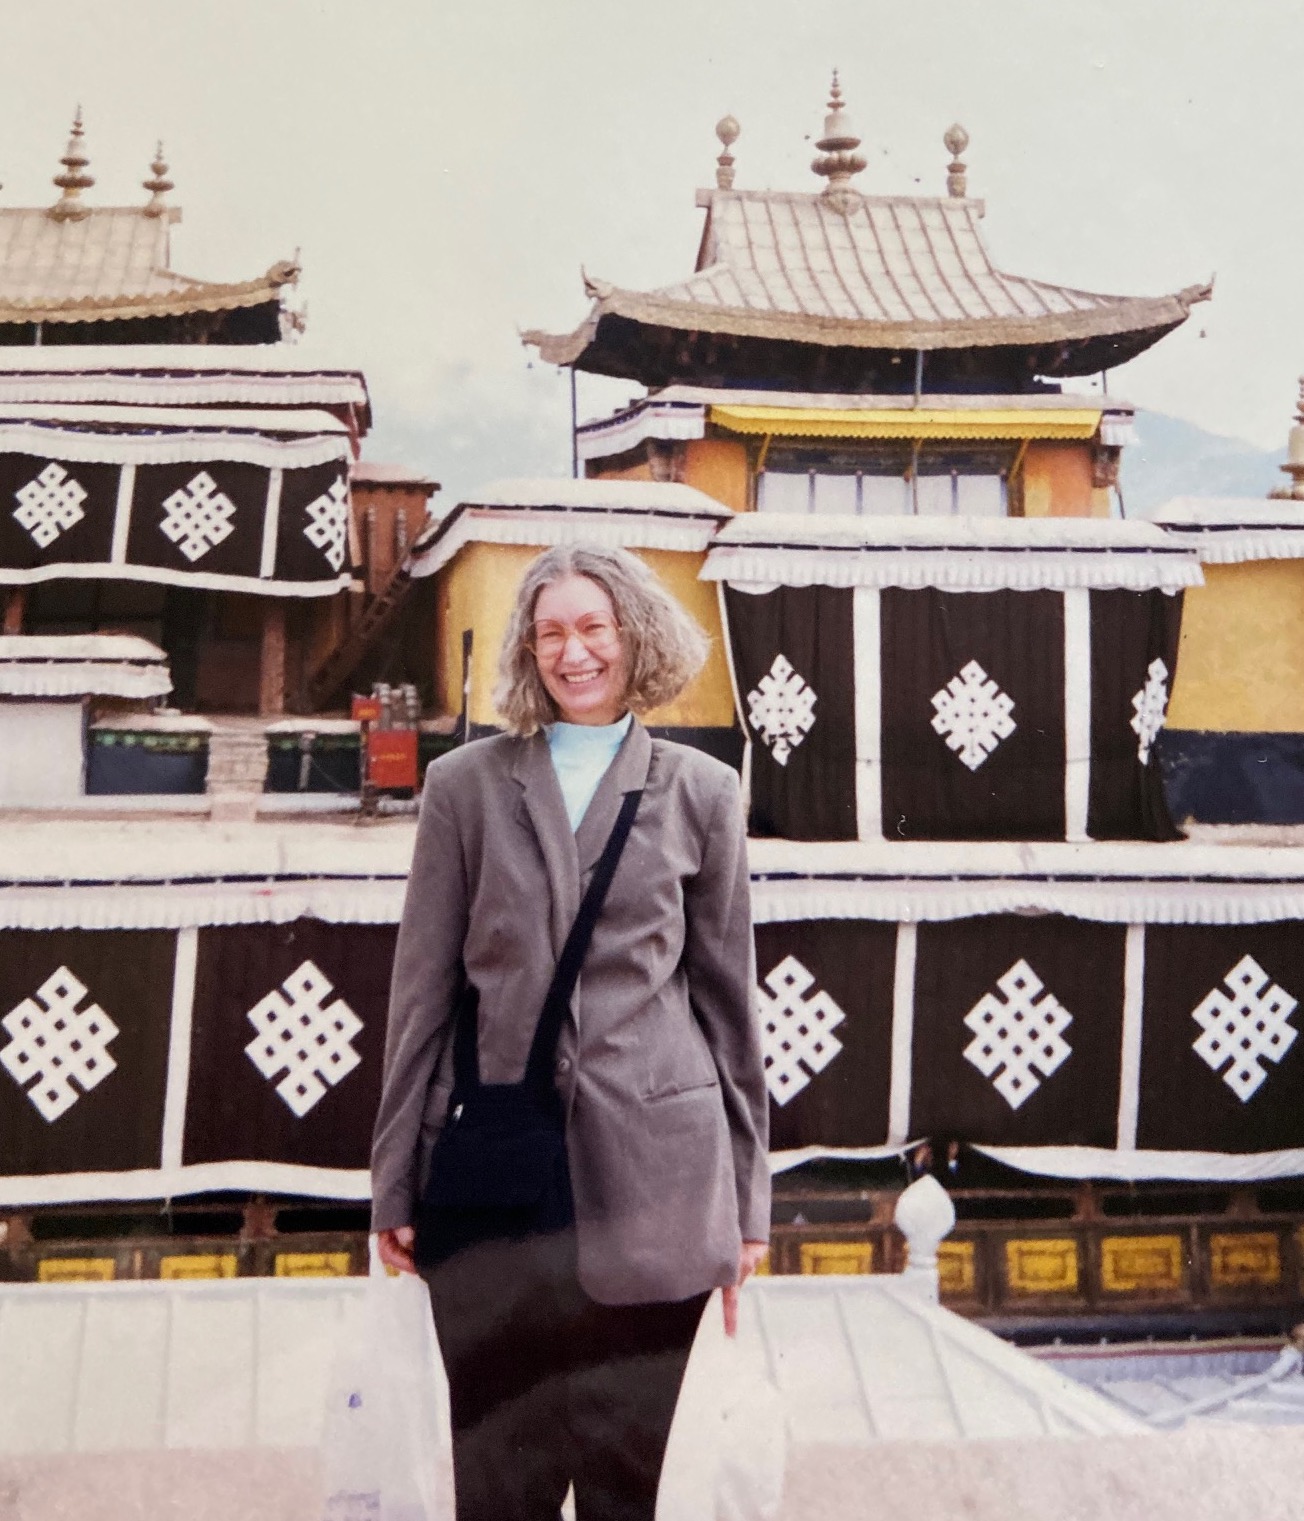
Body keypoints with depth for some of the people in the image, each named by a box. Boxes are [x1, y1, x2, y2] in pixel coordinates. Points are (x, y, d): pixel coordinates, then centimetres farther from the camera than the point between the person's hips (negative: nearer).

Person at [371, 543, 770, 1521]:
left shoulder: (700, 792, 7)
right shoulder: (465, 785, 7)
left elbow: (728, 996, 8)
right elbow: (422, 991, 6)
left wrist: (745, 1200, 8)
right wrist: (396, 1182, 4)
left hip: (649, 1174, 0)